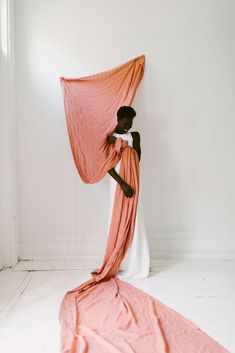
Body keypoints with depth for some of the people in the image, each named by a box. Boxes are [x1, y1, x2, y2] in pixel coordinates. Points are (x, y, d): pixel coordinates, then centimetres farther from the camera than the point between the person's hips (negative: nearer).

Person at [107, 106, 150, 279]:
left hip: (133, 183, 2)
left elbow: (136, 159, -5)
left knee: (134, 222, 3)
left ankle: (135, 264, 14)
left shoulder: (135, 135, 8)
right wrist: (123, 184, -19)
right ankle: (119, 264, 12)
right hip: (117, 183, -2)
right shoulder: (109, 138, 0)